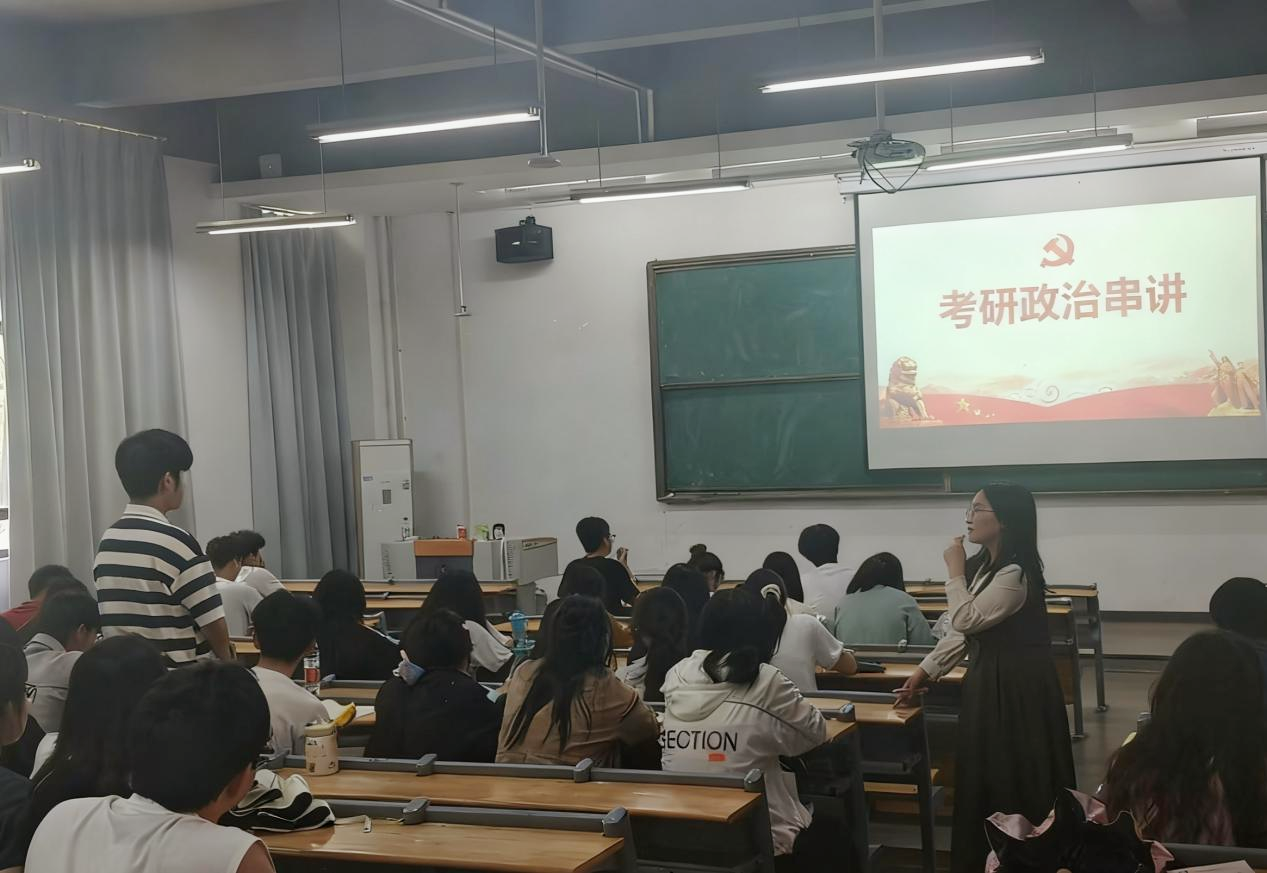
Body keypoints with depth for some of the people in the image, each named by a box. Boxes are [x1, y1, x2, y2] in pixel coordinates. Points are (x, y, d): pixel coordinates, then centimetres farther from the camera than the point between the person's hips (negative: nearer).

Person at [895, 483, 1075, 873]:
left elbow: (967, 620, -23)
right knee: (983, 778, 14)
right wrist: (924, 671, 10)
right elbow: (962, 631, 13)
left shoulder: (1015, 573, -20)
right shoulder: (982, 566, 10)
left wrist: (955, 571, -14)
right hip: (986, 681, 9)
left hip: (1018, 686, -9)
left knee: (1015, 781, 0)